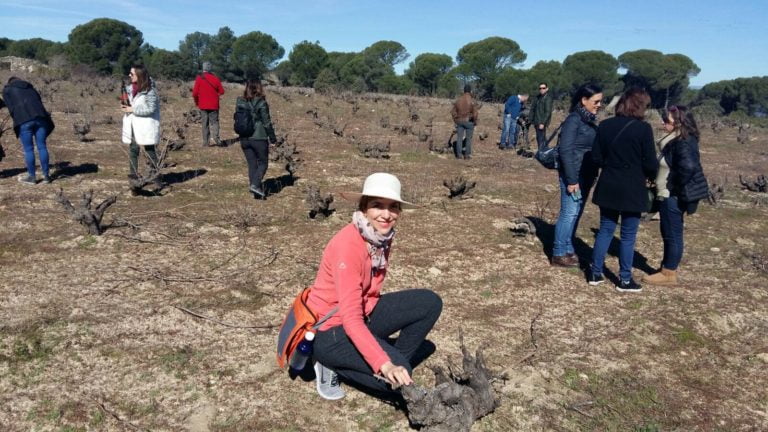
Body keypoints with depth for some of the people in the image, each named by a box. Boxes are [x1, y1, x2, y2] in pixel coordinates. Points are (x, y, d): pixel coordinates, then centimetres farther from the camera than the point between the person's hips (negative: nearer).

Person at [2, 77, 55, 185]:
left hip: (24, 120, -3)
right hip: (40, 117, 3)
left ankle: (32, 177, 8)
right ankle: (46, 175, 8)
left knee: (28, 149, 2)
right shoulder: (30, 88, 30)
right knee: (42, 146, 6)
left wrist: (18, 121, 13)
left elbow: (11, 108, 6)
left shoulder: (7, 89, 18)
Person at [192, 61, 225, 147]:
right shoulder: (215, 78, -3)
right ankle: (216, 138, -17)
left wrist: (196, 102, 9)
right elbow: (221, 91, 0)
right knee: (214, 122, 5)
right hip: (214, 105, 0)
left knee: (205, 123, 8)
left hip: (203, 105, 0)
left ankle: (205, 142, 6)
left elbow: (195, 93, -8)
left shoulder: (199, 78, -6)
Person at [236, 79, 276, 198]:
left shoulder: (240, 102, 2)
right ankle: (255, 185, -9)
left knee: (251, 164, 12)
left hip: (244, 139, 5)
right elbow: (267, 122, -9)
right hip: (259, 138, -5)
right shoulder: (261, 103, -12)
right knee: (263, 163, 10)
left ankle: (257, 191, 14)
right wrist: (272, 137, 0)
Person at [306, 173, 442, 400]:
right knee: (395, 379, -22)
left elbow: (370, 293, 6)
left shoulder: (383, 237, -4)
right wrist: (385, 365, -40)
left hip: (363, 314, 8)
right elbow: (351, 319, -32)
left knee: (430, 303, -6)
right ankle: (334, 366, 0)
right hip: (329, 329, -8)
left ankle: (396, 360, 3)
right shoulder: (347, 244, -29)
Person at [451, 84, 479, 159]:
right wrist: (475, 122, -2)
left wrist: (456, 120, 13)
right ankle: (467, 154, 9)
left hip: (459, 121, 4)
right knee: (468, 138, 6)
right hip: (469, 122, -4)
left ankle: (459, 154, 7)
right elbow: (475, 113, -15)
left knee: (459, 138, 7)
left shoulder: (458, 100, 3)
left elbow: (453, 111, 5)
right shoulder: (472, 101, -12)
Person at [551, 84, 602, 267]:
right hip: (574, 176, -8)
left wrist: (591, 176, 12)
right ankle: (558, 254, 5)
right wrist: (571, 180, -19)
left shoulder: (590, 120, 11)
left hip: (586, 175, 8)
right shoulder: (574, 120, -13)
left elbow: (593, 149, 16)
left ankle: (568, 249, 23)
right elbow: (565, 151, -18)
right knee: (569, 213, -4)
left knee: (576, 213, 13)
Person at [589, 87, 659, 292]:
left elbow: (596, 157, 3)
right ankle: (625, 280, 14)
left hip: (608, 187, 4)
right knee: (628, 235, 6)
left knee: (605, 230, 15)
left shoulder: (605, 125, 0)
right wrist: (650, 177, 10)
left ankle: (595, 273, 19)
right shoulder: (643, 128, -13)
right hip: (632, 189, -4)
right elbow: (650, 162, -10)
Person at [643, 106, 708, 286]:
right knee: (669, 234, 17)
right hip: (669, 196, 10)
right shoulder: (678, 140, 11)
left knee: (672, 235, 0)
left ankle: (669, 274, 10)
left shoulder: (683, 143, -19)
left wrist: (675, 188, -20)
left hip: (673, 197, -10)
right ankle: (667, 268, 27)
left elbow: (688, 166, -32)